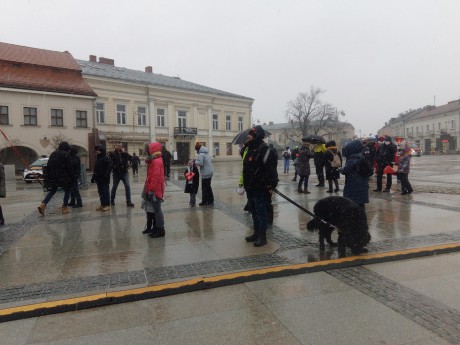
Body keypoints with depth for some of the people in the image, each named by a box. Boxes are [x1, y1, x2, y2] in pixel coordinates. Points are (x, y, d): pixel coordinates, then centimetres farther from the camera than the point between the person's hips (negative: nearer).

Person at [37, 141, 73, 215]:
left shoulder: (53, 154, 10)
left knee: (52, 190, 19)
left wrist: (48, 177, 17)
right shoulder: (66, 154, -8)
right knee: (67, 191, 8)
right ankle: (65, 208, 8)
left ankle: (43, 204, 3)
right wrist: (70, 177, -2)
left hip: (53, 177, 6)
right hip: (63, 176, -6)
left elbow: (48, 166, 12)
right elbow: (69, 167, -10)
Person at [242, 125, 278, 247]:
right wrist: (245, 184, 21)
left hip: (260, 188, -10)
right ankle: (256, 233, 31)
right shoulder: (250, 149, 14)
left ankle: (262, 236, 9)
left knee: (261, 212, -1)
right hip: (250, 187, 10)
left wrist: (272, 184, -24)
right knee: (253, 211, 18)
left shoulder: (264, 149, -16)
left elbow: (271, 167, -22)